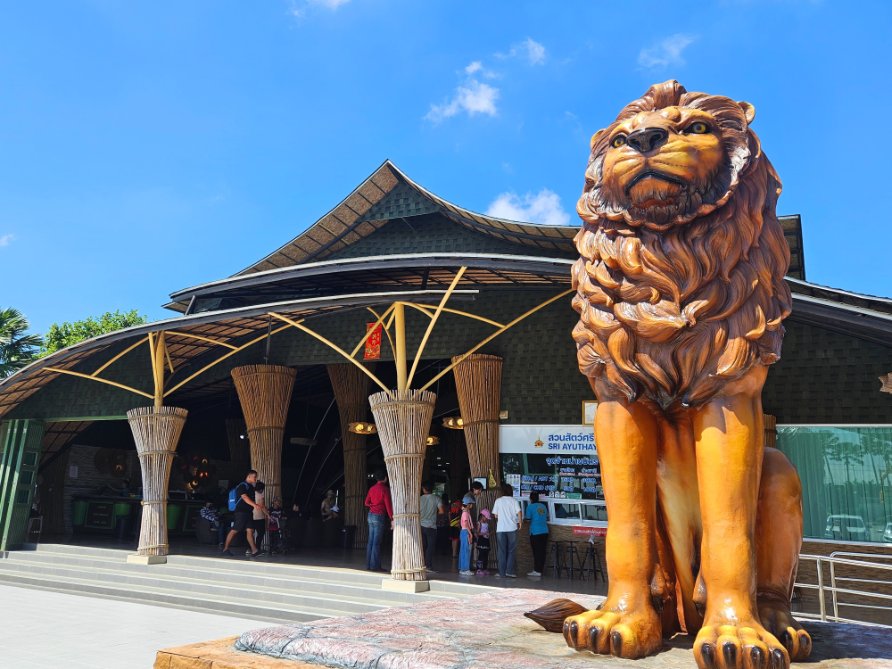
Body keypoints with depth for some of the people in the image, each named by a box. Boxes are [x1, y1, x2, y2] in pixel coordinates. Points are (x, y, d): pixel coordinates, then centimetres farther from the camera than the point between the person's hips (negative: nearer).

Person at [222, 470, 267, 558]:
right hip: (241, 511, -8)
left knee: (250, 530, 0)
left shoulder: (251, 487, 18)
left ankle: (254, 551, -6)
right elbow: (245, 497, -27)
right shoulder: (242, 486, -11)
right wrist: (254, 504, -41)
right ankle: (225, 549, 11)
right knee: (234, 530, -2)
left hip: (249, 512, 8)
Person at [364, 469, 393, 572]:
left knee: (371, 541, 9)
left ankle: (368, 564, 11)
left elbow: (366, 503, 13)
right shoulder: (385, 489, -9)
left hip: (371, 515, 7)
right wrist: (392, 519, -12)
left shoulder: (372, 488, 10)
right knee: (377, 542, -6)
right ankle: (375, 566, -5)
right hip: (379, 516, -7)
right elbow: (388, 505, -13)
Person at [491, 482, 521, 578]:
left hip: (500, 528, 1)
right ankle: (510, 571, -1)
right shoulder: (514, 501, 1)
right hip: (512, 528, -1)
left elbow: (495, 515, 5)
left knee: (501, 551, 6)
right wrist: (519, 522, 8)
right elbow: (519, 512, -7)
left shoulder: (498, 501, 3)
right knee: (512, 550, 7)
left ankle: (502, 573, 6)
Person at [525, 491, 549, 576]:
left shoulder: (530, 507, -5)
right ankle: (540, 569, 12)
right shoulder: (543, 506, 11)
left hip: (535, 532, -5)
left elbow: (528, 519, -6)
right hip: (544, 531, 6)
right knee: (542, 551, 8)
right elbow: (546, 518, 16)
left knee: (537, 552, -2)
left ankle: (537, 570, -1)